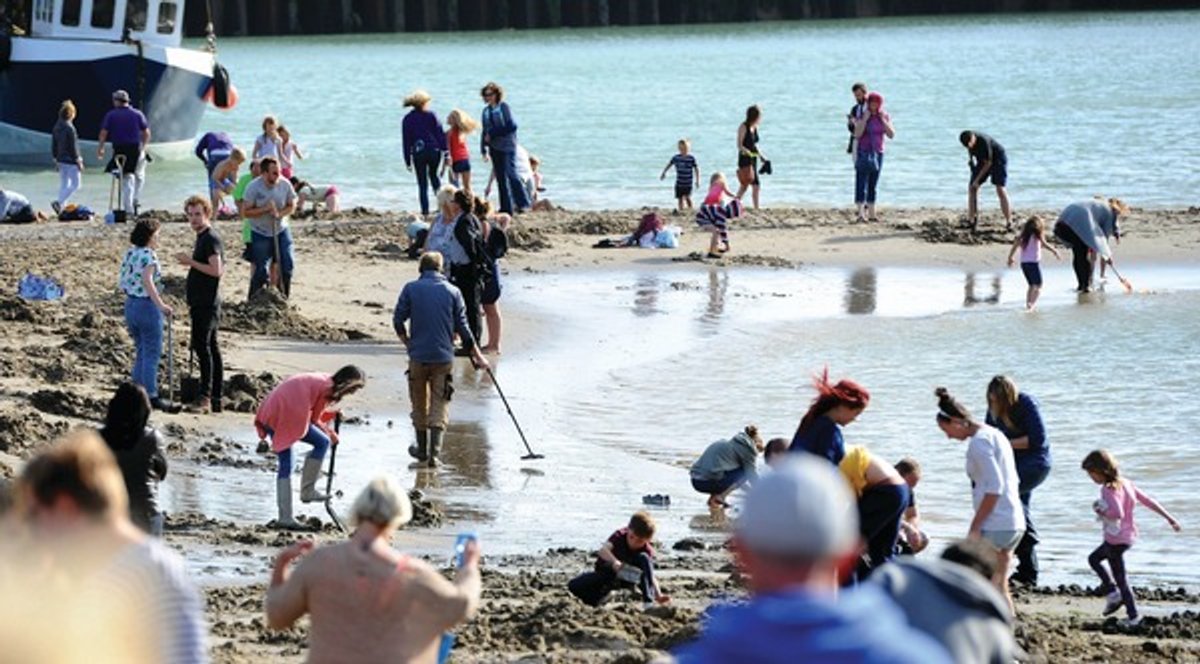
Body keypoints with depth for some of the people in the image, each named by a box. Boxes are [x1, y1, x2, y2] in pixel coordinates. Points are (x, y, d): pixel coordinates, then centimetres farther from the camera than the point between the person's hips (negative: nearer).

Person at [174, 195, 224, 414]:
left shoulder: (211, 238, -12)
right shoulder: (202, 238, 18)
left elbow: (216, 270, -22)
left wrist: (191, 262, -17)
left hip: (207, 304, -11)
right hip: (201, 303, 11)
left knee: (202, 346, -15)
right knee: (211, 348, 10)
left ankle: (205, 397, -19)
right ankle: (215, 400, 11)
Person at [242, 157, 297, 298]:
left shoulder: (285, 184, -10)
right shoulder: (253, 187, -17)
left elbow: (291, 206, 2)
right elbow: (245, 212, -15)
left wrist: (280, 214, -18)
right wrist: (265, 209, -27)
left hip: (281, 230, 3)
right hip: (260, 233, -3)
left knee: (287, 265, 1)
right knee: (261, 270, -5)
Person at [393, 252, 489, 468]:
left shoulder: (410, 289, -1)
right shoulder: (452, 291, 2)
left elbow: (398, 321, -2)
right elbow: (462, 328, 2)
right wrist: (477, 355, 11)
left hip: (418, 356, 0)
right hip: (444, 357, 0)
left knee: (420, 404, 16)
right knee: (439, 406, 4)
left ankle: (422, 448, 29)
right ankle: (434, 453, -8)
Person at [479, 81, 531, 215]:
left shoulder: (504, 107, -5)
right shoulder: (486, 111, 12)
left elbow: (511, 126, -12)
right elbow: (485, 132, 16)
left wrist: (493, 134, -11)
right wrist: (484, 150, 10)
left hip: (507, 145, -6)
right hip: (494, 148, 6)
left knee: (511, 174, -15)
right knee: (500, 178, 5)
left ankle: (523, 203, -11)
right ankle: (506, 208, 7)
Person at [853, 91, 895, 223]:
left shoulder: (885, 117, 3)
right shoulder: (861, 116, -7)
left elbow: (891, 135, -4)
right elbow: (857, 134, -18)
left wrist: (883, 120, -12)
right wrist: (865, 119, -21)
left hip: (878, 153, 4)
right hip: (863, 152, -4)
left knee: (873, 185, 8)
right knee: (861, 184, -11)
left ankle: (871, 213, 11)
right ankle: (860, 213, -17)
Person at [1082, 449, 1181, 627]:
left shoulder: (1109, 490, -21)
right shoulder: (1125, 483, 5)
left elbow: (1117, 513, -35)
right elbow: (1148, 500, 7)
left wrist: (1100, 511, -16)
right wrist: (1169, 518, 10)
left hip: (1116, 539, -10)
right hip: (1129, 535, 10)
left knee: (1120, 577, 2)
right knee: (1093, 559, 25)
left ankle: (1133, 615, 7)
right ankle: (1113, 593, 23)